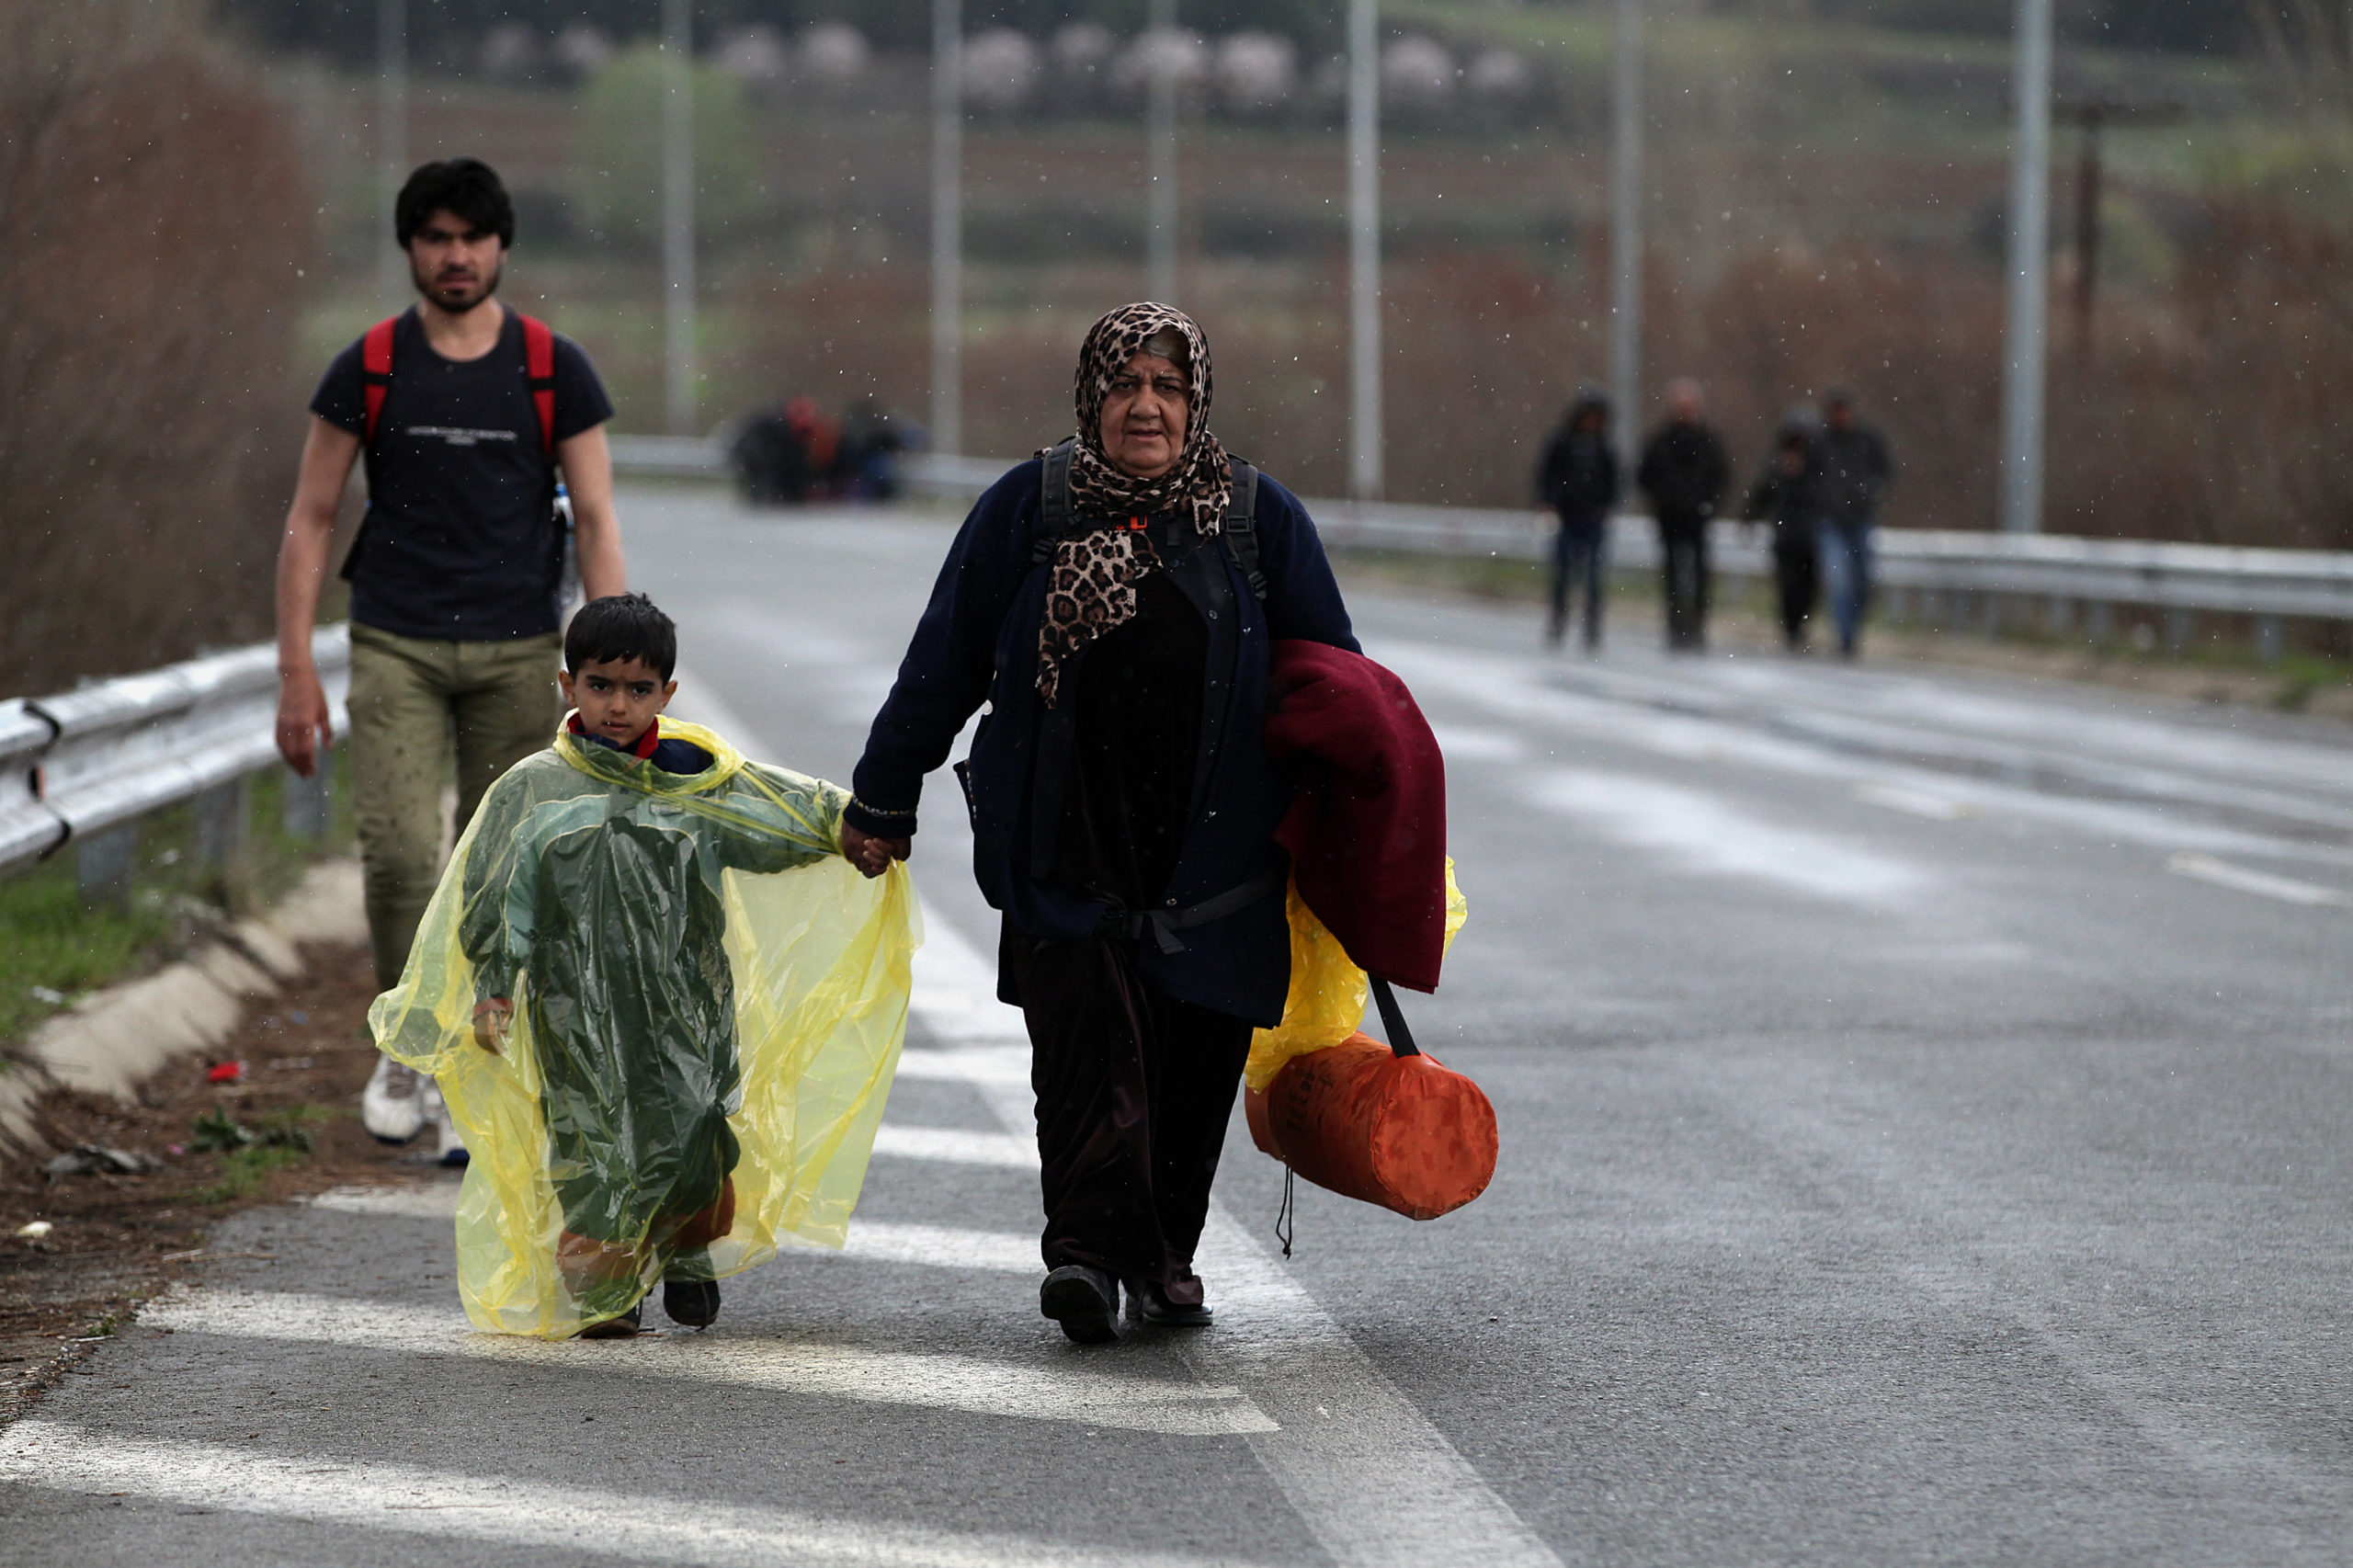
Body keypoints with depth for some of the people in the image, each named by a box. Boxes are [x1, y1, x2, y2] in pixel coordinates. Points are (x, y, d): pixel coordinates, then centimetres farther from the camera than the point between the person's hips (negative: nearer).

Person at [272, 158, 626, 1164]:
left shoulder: (555, 370, 2)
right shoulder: (368, 370, 1)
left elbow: (597, 523, 2)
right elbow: (310, 521, 5)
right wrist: (296, 673, -2)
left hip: (517, 654, 1)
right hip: (397, 652, -1)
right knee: (399, 851, -15)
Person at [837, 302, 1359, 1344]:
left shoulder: (1259, 518, 5)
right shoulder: (1026, 511, 3)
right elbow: (942, 664, 9)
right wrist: (883, 800, 12)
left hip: (1212, 856, 2)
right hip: (1067, 853, -1)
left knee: (1195, 1063, 4)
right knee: (1087, 1045, -14)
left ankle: (1165, 1254, 18)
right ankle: (1087, 1250, -19)